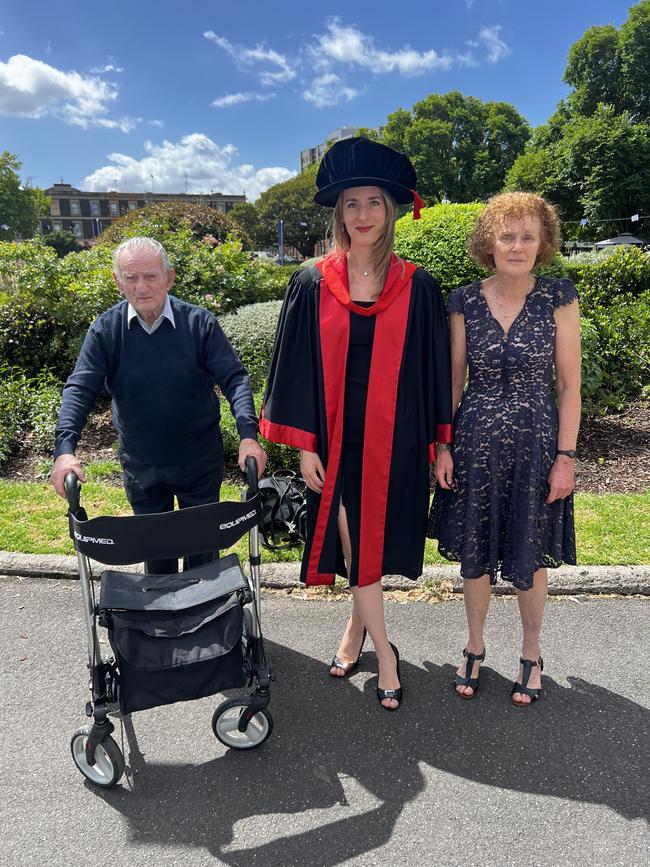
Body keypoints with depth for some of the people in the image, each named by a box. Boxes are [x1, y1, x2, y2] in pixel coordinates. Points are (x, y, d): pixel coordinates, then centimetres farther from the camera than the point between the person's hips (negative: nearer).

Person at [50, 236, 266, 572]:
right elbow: (79, 389, -11)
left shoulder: (199, 323, -12)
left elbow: (233, 378, -14)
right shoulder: (105, 330, -8)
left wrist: (248, 435, -29)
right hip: (141, 466, 2)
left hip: (199, 463, -1)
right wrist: (65, 450, -26)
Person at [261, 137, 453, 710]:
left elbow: (434, 370, 3)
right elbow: (297, 367, -1)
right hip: (335, 437, 0)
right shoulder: (312, 285, -1)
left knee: (376, 539, 11)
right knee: (350, 539, 3)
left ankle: (356, 627, 38)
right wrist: (304, 445, -4)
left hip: (393, 437, 0)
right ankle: (383, 650, 24)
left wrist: (438, 443, 1)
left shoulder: (418, 288, -1)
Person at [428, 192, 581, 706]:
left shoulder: (559, 298, -5)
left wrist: (565, 457, -7)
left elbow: (570, 385, -4)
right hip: (475, 445, 2)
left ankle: (531, 655, 35)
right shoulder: (465, 302, -1)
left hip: (535, 444, -1)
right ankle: (475, 648, 35)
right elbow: (452, 380, 4)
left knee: (529, 559, 11)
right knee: (474, 554, 12)